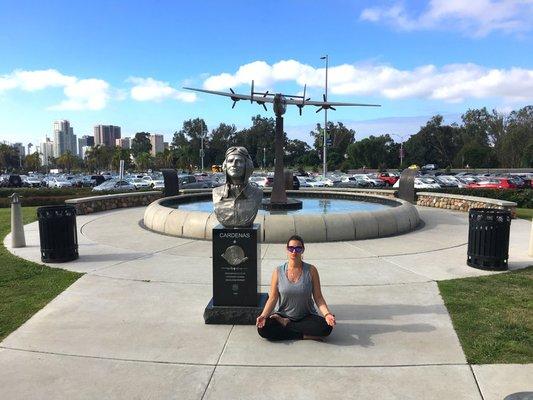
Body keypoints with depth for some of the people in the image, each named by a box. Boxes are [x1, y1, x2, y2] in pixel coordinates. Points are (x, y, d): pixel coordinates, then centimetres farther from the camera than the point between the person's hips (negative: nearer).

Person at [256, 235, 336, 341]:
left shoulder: (311, 271, -6)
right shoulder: (278, 272, -4)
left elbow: (318, 297, -6)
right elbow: (273, 298, -4)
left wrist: (327, 314, -23)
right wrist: (263, 315, -20)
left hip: (306, 316, 1)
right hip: (282, 315, 0)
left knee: (326, 327, -29)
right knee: (263, 328, -28)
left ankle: (286, 324, -10)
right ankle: (305, 335, -15)